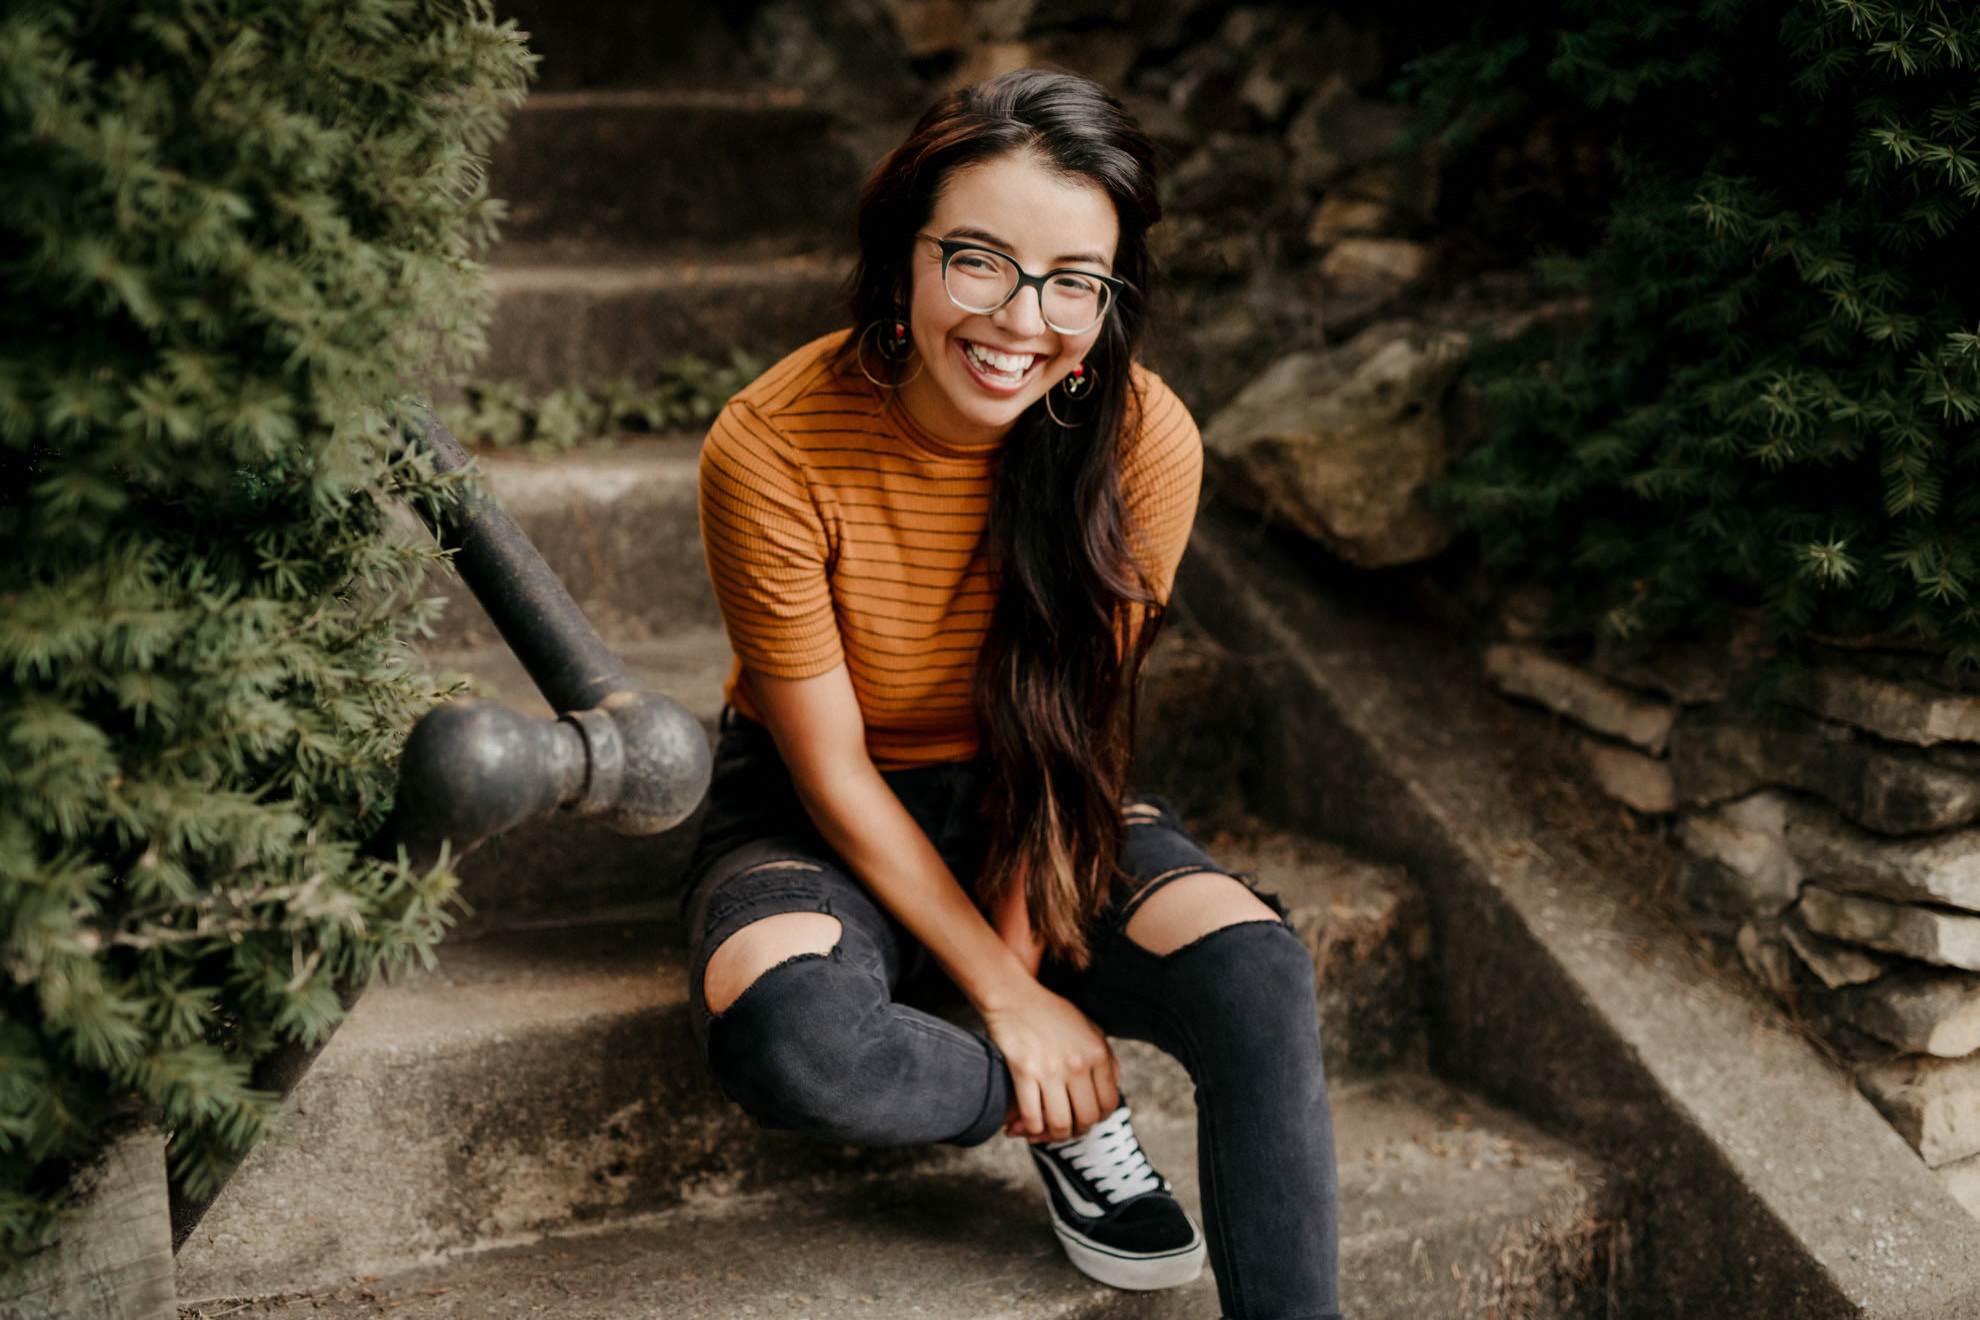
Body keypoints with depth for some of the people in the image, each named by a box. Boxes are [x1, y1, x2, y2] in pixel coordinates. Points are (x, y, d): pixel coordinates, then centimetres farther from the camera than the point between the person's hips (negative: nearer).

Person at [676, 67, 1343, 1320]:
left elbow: (1070, 729, -9)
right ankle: (1072, 1118, -5)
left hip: (1035, 811, 2)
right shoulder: (773, 448, -24)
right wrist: (1004, 995, -19)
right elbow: (832, 768, -18)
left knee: (1260, 969, -27)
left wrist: (1021, 948, -16)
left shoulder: (1144, 440, -18)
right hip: (825, 820, -1)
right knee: (789, 1037, -34)